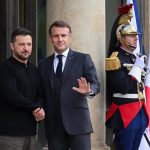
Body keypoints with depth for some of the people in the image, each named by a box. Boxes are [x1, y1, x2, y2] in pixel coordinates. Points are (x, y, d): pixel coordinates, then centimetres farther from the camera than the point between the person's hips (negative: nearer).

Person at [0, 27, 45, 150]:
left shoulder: (34, 70, 17)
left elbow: (40, 95, 14)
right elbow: (13, 96, -16)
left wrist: (38, 110, -9)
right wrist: (36, 108, -5)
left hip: (30, 131, 6)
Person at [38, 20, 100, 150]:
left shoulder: (83, 59, 5)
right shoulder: (43, 64, 14)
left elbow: (95, 84, -1)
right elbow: (42, 93, 16)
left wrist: (89, 90, -23)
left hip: (78, 123, -3)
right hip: (53, 126, 3)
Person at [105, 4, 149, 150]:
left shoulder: (139, 57, 15)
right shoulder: (116, 59, -10)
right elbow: (124, 87, -22)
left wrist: (143, 110, 19)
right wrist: (137, 67, -13)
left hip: (141, 112, 8)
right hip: (125, 114, -8)